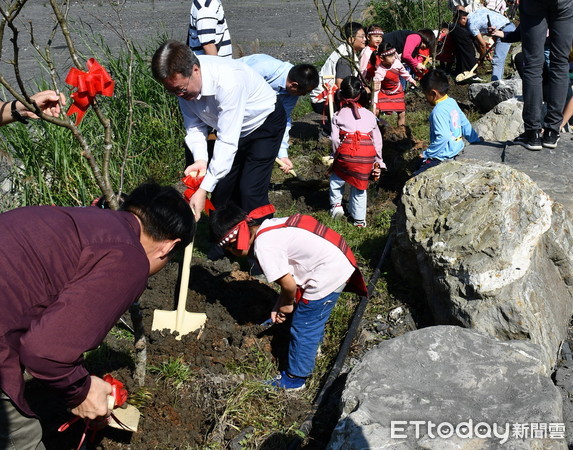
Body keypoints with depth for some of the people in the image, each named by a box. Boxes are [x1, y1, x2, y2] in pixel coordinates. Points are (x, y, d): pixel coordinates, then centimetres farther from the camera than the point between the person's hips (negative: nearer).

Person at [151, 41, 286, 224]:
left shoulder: (228, 81, -40)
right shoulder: (182, 81, -19)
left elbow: (228, 141, -38)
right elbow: (194, 125, -9)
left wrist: (204, 190, -38)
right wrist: (200, 159, -28)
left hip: (265, 122, -6)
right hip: (229, 127, 7)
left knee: (250, 192, -17)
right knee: (221, 190, 7)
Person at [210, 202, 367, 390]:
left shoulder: (263, 247, -21)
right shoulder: (270, 227, 8)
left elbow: (288, 284, -17)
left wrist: (286, 305, 4)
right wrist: (280, 304, 11)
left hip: (329, 274, -9)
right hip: (339, 260, 9)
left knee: (303, 329, 5)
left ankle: (294, 379, 21)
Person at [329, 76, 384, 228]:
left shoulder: (338, 116, 6)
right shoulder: (369, 115, 12)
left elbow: (335, 139, -3)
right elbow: (377, 140, 12)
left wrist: (336, 155, 14)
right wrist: (378, 162, 18)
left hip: (345, 155, -2)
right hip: (367, 158, 2)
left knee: (336, 179, 26)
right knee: (360, 186, 15)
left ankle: (336, 204, 19)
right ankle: (359, 219, 21)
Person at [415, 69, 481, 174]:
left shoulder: (438, 111, -23)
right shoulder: (452, 102, 5)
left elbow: (443, 137, -29)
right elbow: (465, 123, 14)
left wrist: (427, 154, -21)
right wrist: (475, 139, 25)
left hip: (445, 154, -10)